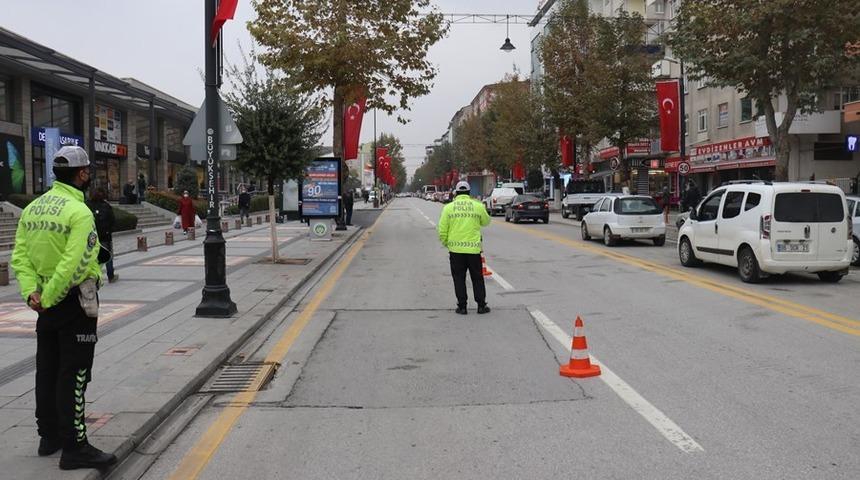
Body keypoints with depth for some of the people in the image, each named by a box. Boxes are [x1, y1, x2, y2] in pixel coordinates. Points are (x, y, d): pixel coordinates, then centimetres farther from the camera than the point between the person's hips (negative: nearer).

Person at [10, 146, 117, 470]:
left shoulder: (32, 208, 8)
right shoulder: (79, 212, -17)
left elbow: (20, 256, 3)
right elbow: (74, 264, -26)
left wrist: (31, 292, -6)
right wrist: (48, 298, -18)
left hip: (47, 303, 8)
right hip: (75, 301, -8)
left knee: (47, 370, 17)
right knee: (74, 374, -3)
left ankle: (49, 435, 30)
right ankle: (74, 448, 3)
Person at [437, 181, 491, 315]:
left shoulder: (448, 207, -1)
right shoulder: (478, 206, -1)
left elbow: (442, 230, -1)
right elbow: (486, 222, 16)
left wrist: (446, 244, 14)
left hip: (455, 249, 0)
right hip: (474, 248, 0)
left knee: (459, 279, 9)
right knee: (477, 278, 12)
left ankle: (462, 306, 11)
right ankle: (481, 305, 15)